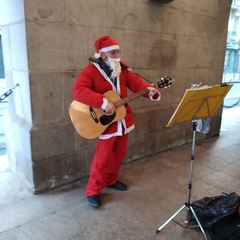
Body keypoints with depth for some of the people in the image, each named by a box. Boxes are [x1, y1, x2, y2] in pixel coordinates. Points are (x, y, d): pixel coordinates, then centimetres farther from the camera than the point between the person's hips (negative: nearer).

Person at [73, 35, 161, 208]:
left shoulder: (122, 68, 5)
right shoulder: (91, 71, -16)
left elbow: (135, 82, 2)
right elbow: (78, 91, -30)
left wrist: (150, 90, -19)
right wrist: (103, 102, -37)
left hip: (123, 119, 7)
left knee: (120, 152, 16)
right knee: (103, 156, -3)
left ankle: (111, 180, 37)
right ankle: (93, 190, 14)